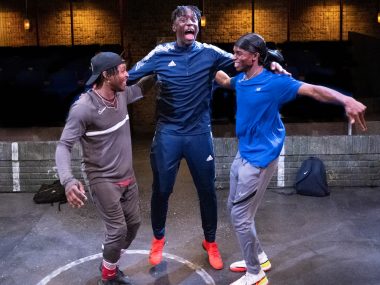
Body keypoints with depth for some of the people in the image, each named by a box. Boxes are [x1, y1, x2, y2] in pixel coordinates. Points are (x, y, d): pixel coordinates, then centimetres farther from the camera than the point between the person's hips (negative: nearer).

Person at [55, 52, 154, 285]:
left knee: (134, 224, 15)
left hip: (128, 177, 8)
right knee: (118, 230, -7)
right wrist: (68, 180, -39)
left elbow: (139, 89, 23)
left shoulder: (122, 94, -1)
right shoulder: (84, 107, -23)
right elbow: (64, 146, -24)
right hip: (104, 181, -8)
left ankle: (111, 266, 38)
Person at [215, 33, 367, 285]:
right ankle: (259, 257, 36)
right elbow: (225, 80, 30)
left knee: (241, 216, -4)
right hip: (243, 154, 9)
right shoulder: (241, 80, 6)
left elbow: (313, 90, -26)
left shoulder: (274, 82, -17)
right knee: (234, 208, 18)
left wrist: (347, 100, -41)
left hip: (259, 158, -9)